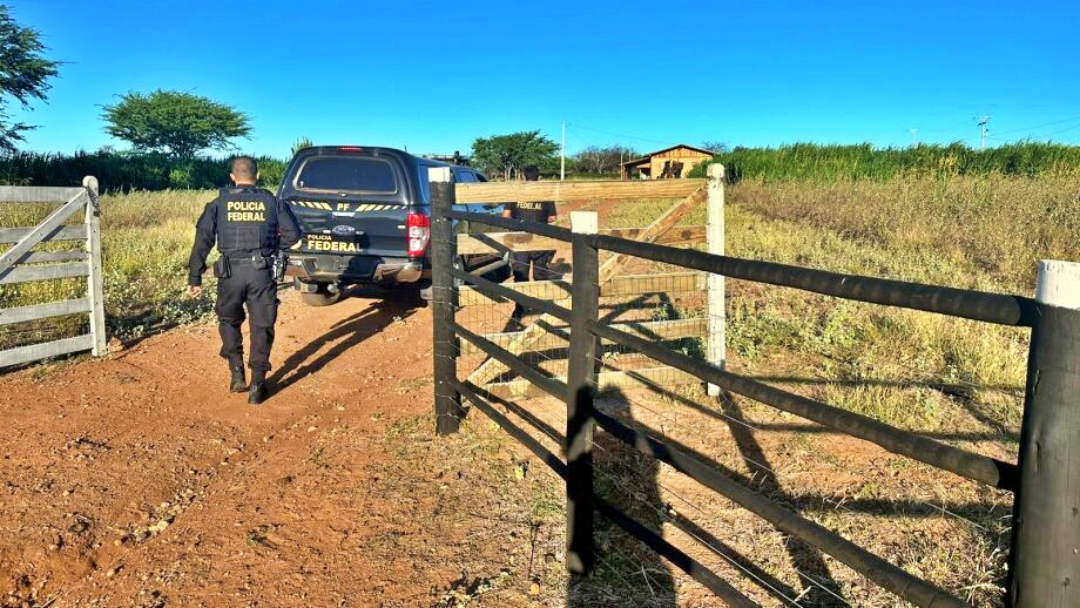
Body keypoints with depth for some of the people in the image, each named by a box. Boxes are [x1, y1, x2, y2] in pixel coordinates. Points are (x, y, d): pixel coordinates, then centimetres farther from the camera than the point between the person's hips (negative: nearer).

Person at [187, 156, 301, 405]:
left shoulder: (219, 203, 7)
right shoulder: (271, 201, 8)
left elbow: (202, 241, 0)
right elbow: (293, 233, 3)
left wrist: (194, 278, 2)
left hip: (230, 272, 0)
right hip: (262, 272, 0)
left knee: (229, 321, 23)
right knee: (262, 327, 9)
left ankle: (237, 375, 18)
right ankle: (257, 386, 8)